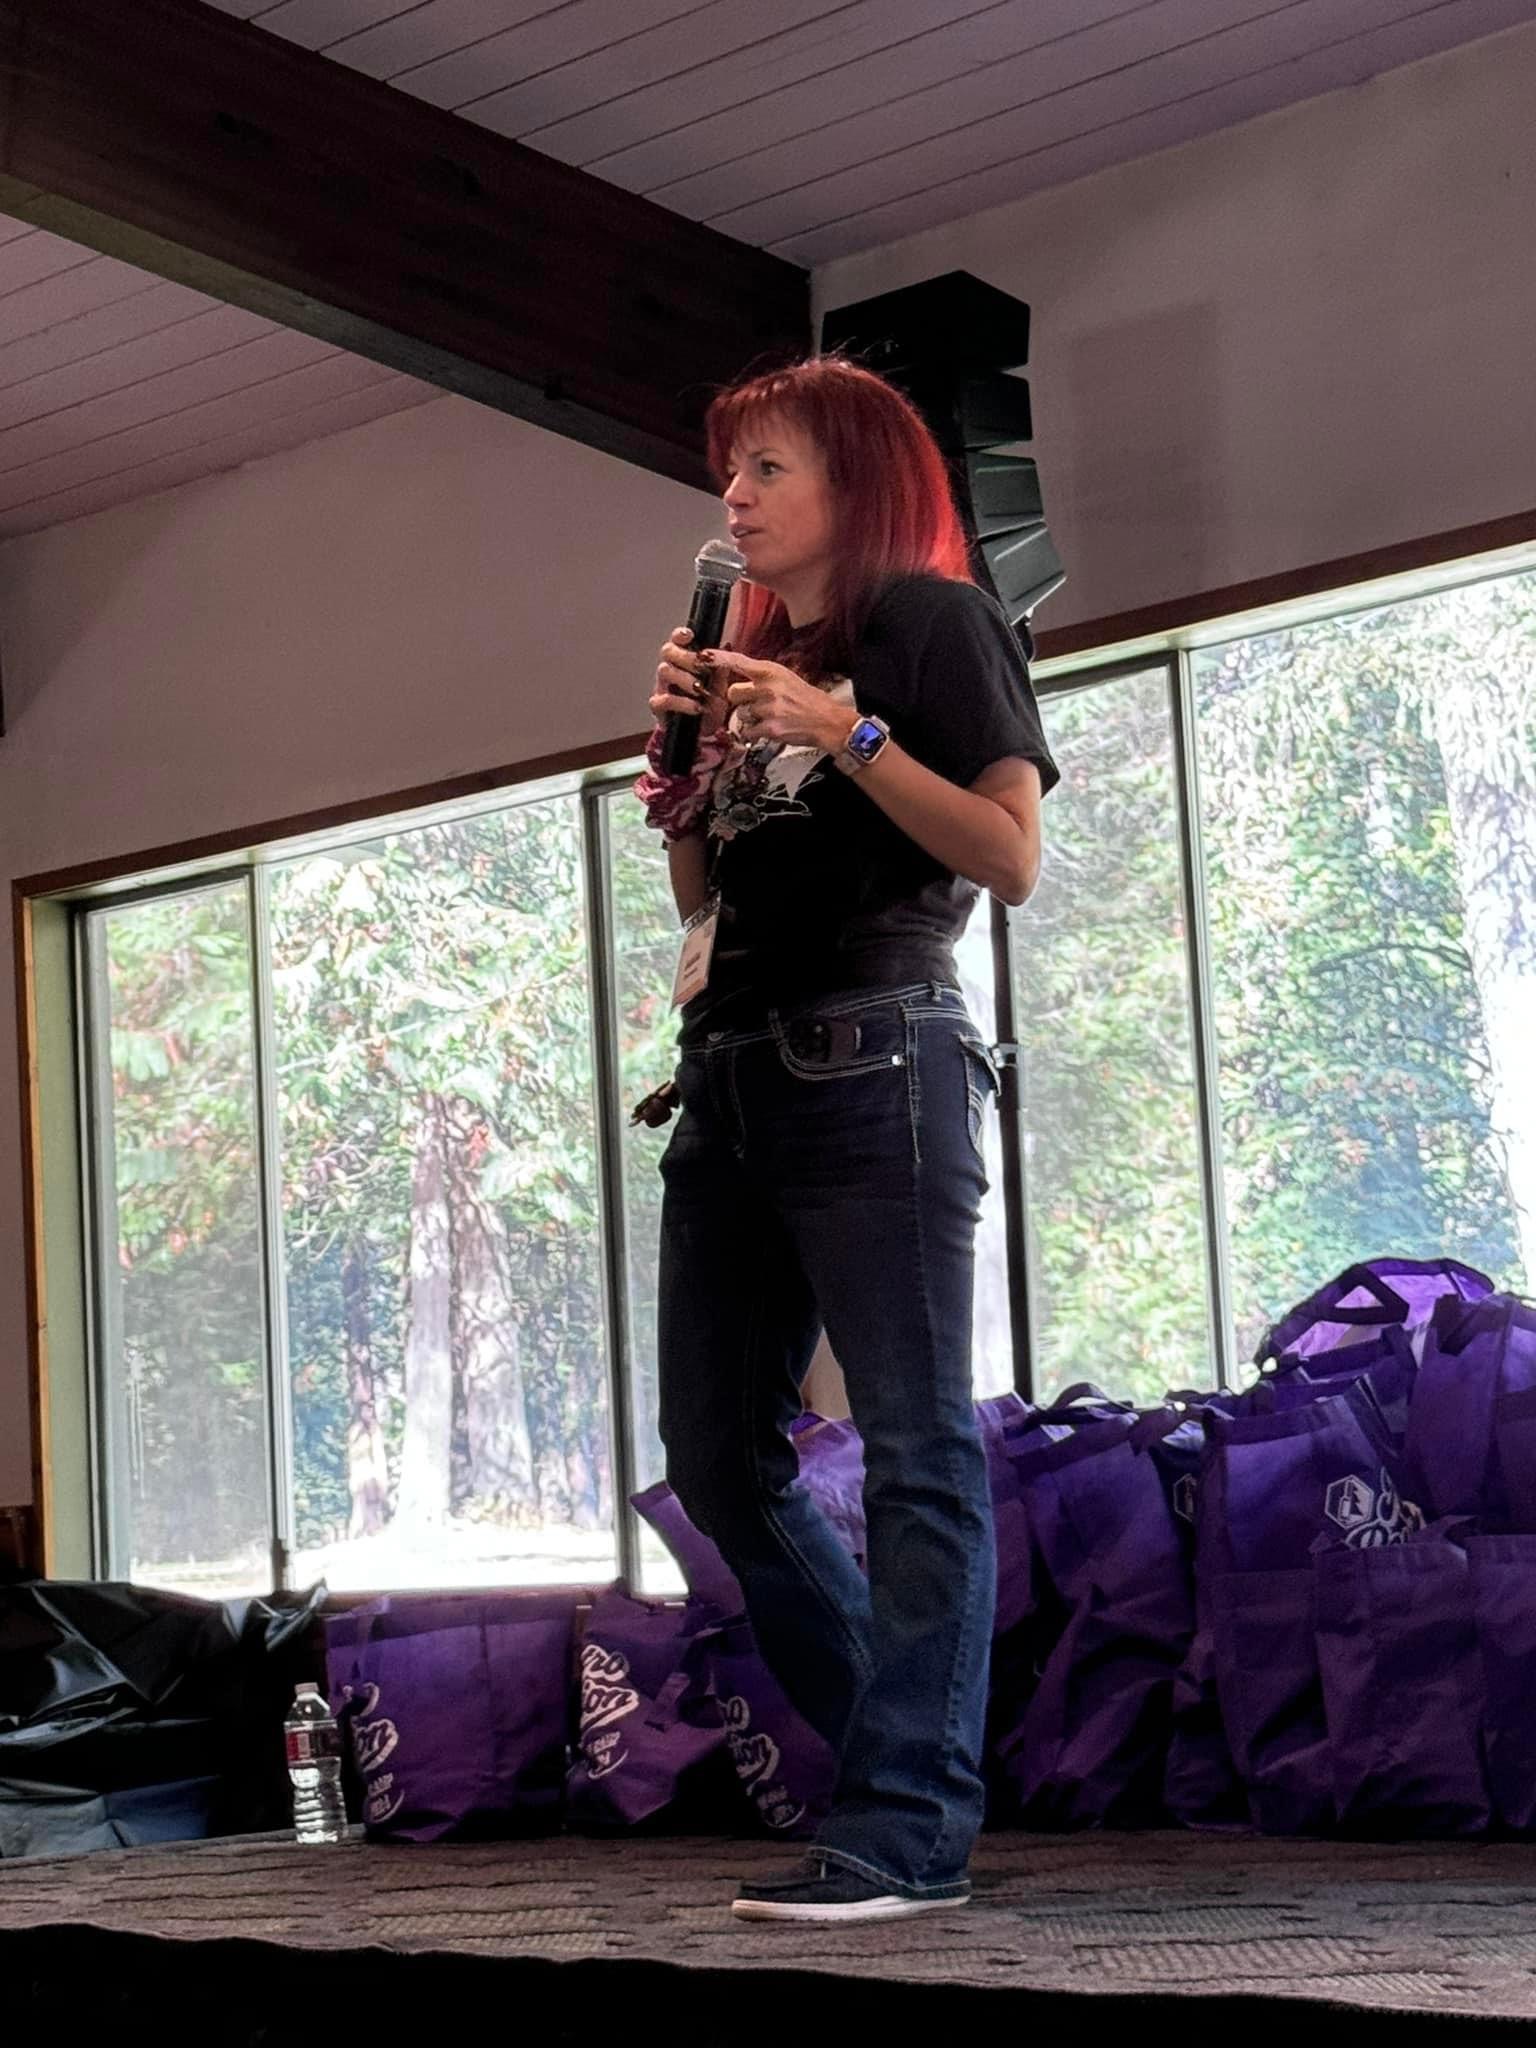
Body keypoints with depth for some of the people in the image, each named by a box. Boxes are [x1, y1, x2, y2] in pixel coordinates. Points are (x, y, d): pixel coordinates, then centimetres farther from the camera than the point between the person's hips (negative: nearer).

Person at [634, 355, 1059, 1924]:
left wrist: (845, 733, -14)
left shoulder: (932, 620, 2)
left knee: (915, 1451, -7)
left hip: (871, 1067, -8)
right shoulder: (747, 654, 22)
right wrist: (680, 750, 8)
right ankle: (897, 1744, 20)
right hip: (732, 1073, 9)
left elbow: (1011, 857, -8)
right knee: (716, 1454, 8)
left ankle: (909, 1832, -6)